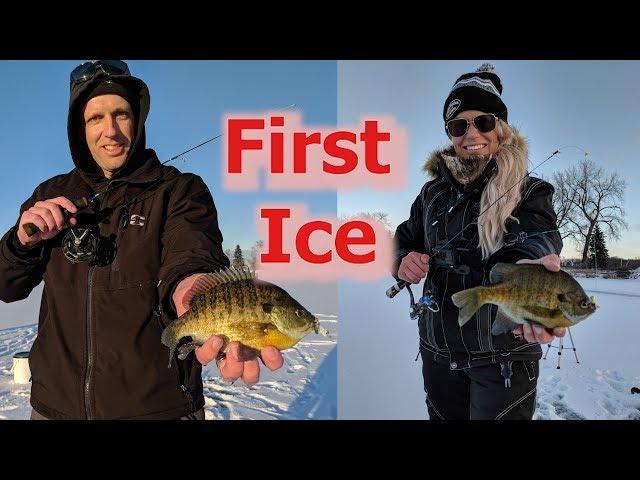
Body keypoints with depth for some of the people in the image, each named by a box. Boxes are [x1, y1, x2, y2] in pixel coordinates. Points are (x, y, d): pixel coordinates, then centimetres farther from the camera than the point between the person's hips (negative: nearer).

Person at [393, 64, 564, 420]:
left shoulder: (530, 192, -7)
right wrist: (403, 261, -13)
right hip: (438, 352, 4)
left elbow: (535, 243, -26)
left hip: (503, 356, -4)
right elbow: (403, 242, 12)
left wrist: (524, 269, -51)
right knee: (444, 416, 18)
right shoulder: (434, 192, 5)